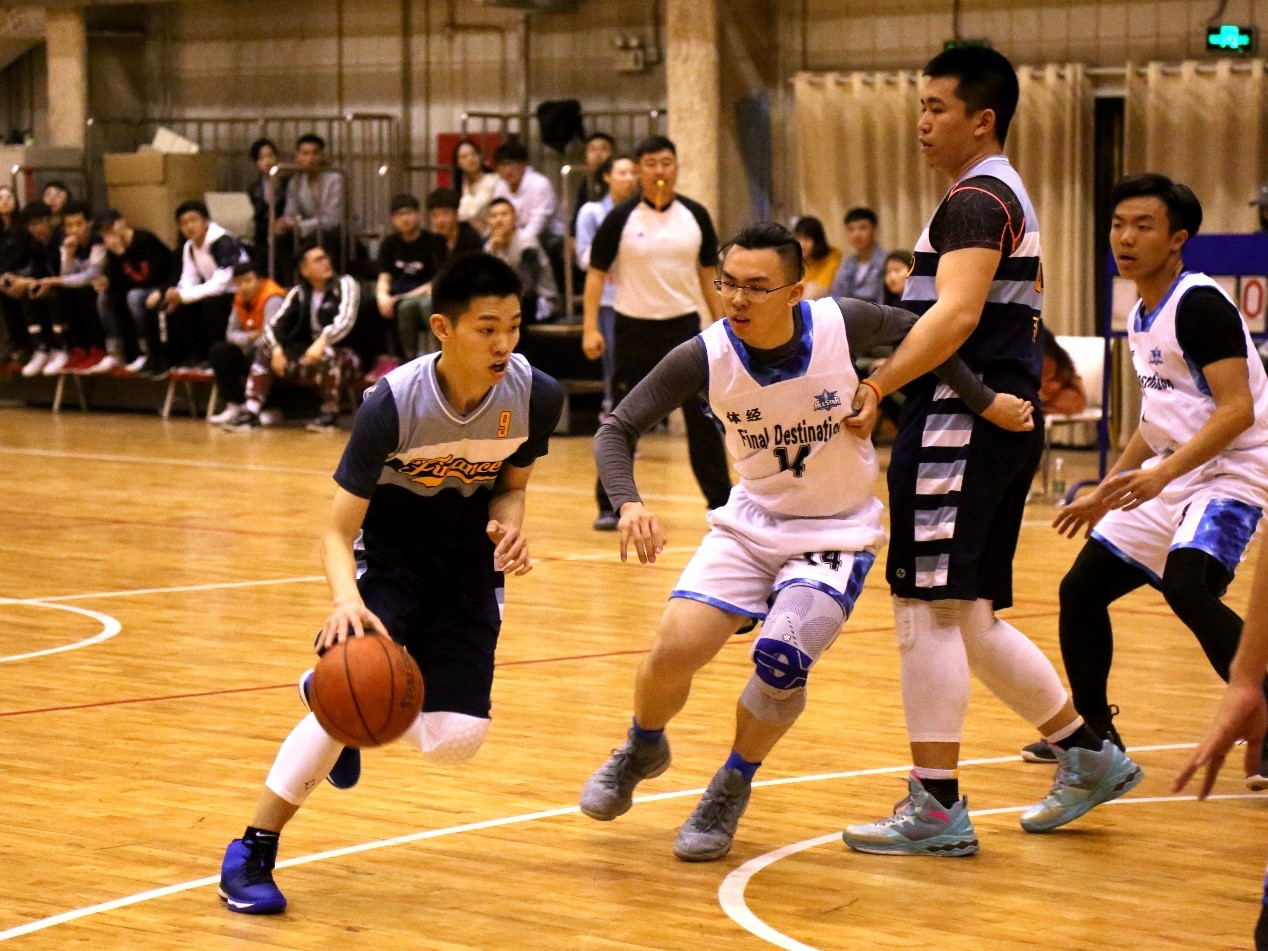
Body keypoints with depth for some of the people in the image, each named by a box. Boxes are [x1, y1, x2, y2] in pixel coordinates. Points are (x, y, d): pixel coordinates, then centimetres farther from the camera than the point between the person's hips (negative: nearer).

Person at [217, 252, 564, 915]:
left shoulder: (536, 396, -19)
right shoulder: (394, 402, -28)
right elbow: (338, 530, -25)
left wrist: (510, 527, -21)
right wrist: (347, 600, -45)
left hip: (469, 562, 3)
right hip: (388, 554, -3)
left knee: (455, 740, -8)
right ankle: (251, 854, -10)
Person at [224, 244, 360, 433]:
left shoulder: (345, 284, -8)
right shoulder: (299, 293, 5)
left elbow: (346, 320, -23)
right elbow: (275, 323, -2)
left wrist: (322, 342, -38)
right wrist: (277, 349, -22)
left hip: (342, 355, -5)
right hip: (308, 355, 5)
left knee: (326, 353, -38)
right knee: (265, 349, -9)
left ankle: (330, 412, -22)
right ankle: (250, 412, -17)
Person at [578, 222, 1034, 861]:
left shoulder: (841, 325, -20)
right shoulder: (704, 357, -18)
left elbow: (917, 333, 1)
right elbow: (617, 429, -13)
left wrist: (984, 402, 3)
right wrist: (627, 503, -32)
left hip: (838, 532, -1)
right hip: (751, 522, 1)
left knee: (781, 660, -23)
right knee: (675, 649, -15)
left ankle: (730, 791, 5)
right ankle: (642, 749, 21)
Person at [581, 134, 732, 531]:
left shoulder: (695, 215, 3)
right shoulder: (621, 218, -5)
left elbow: (708, 272, 11)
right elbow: (596, 272, -2)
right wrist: (590, 327, -10)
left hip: (684, 325, 2)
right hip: (635, 327, -2)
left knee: (704, 416, 0)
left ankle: (721, 503, 8)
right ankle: (610, 506, 11)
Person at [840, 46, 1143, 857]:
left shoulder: (976, 202, -11)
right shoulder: (1009, 199, 22)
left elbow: (957, 312, -25)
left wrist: (880, 385, -31)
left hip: (963, 424, -10)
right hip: (1006, 423, 10)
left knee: (929, 607, -9)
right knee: (970, 618, 15)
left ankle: (937, 807, -9)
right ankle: (1088, 755, 22)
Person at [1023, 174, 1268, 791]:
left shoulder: (1200, 305, -16)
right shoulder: (1140, 318, 12)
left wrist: (1164, 473, -32)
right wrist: (1106, 493, 25)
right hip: (1167, 476, 10)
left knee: (1188, 588, -32)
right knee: (1081, 588, 10)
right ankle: (1093, 732, 28)